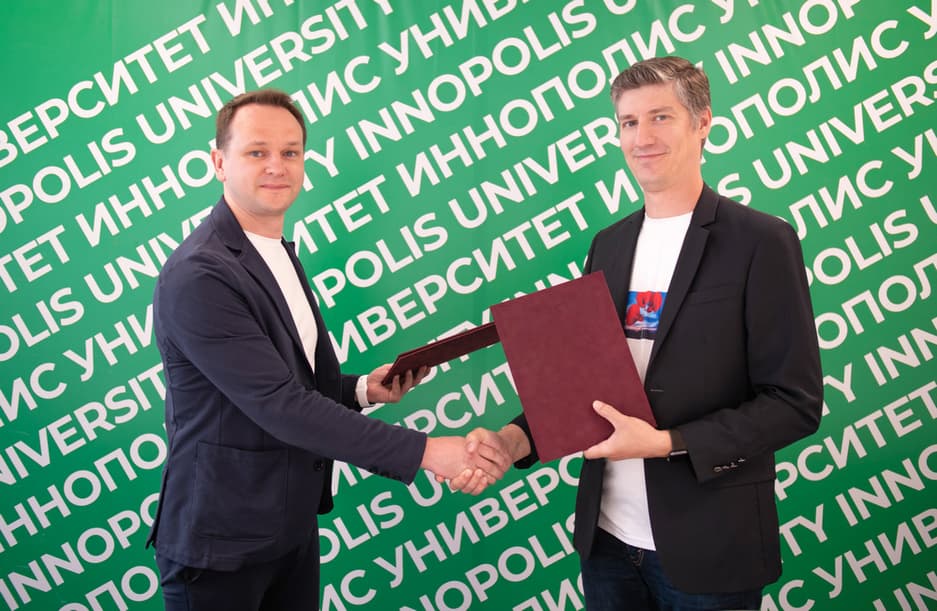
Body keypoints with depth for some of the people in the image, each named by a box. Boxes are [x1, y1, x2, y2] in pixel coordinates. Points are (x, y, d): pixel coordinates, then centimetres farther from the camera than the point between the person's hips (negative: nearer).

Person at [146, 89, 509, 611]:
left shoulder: (279, 255, 8)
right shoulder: (198, 276, -21)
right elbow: (278, 406, -26)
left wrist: (361, 390, -4)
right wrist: (424, 451, -27)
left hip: (293, 527, 8)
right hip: (223, 541, -8)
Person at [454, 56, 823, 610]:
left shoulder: (761, 242, -10)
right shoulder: (609, 245, 7)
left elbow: (796, 402, -12)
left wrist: (666, 443, -21)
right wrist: (518, 437, -6)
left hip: (707, 545, -5)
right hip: (606, 536, 5)